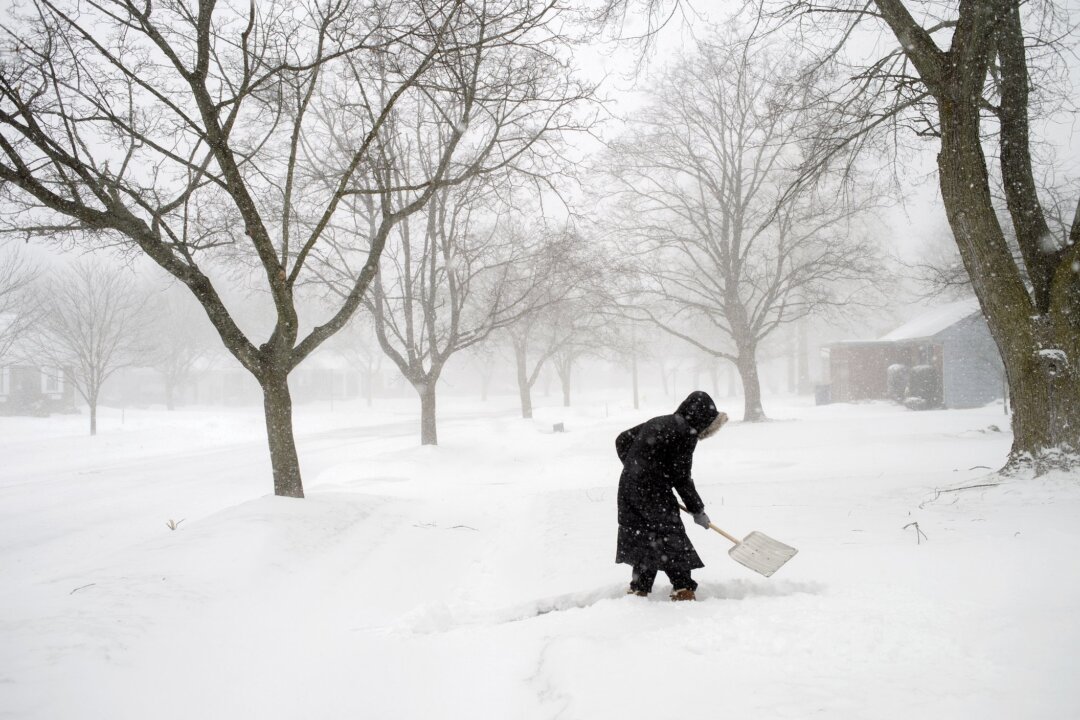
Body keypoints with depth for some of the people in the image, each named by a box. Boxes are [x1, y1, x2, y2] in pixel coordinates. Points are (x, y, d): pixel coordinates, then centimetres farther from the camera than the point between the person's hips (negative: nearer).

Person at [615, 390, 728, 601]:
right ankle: (683, 589, 0)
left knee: (645, 541, 17)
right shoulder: (686, 433, -9)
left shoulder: (658, 422, 16)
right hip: (653, 492, -8)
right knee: (672, 540, 0)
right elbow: (681, 477, -10)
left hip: (628, 487, 8)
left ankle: (639, 588, 21)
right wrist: (697, 510, -1)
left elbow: (622, 440, 19)